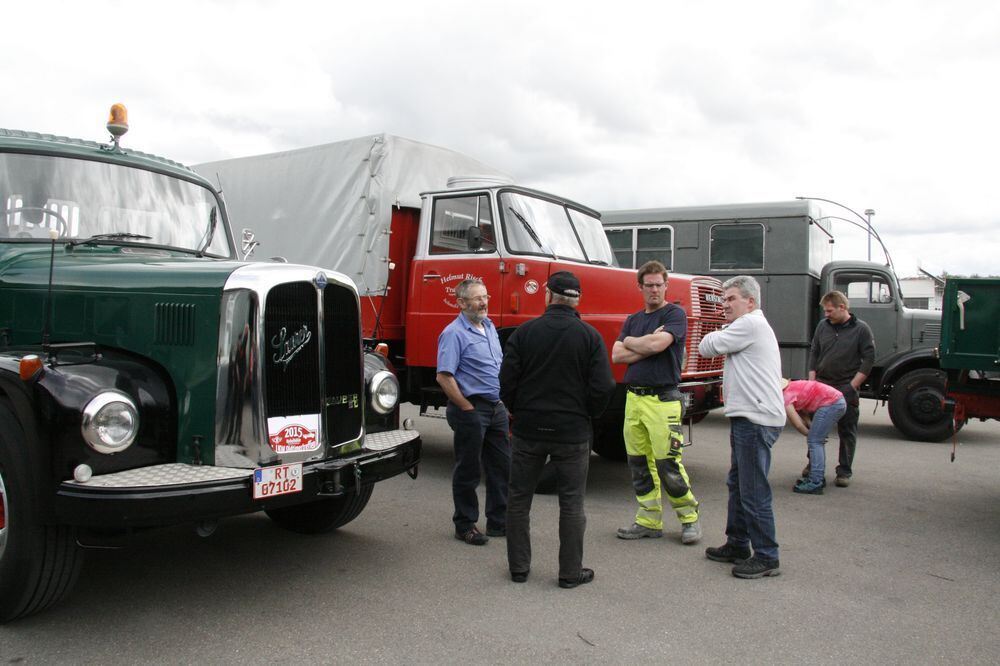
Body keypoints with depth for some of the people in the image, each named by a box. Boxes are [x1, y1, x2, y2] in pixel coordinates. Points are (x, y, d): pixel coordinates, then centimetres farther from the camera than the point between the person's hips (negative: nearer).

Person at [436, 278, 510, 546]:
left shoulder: (489, 327, 13)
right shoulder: (454, 333, -13)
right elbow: (444, 376, -19)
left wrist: (506, 403, 15)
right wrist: (468, 408, -17)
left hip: (496, 407, 8)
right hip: (472, 409, -8)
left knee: (502, 466, 12)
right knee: (468, 471, 3)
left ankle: (500, 522, 25)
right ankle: (465, 526, 17)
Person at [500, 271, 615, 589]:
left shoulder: (524, 332, -5)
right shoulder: (589, 336, -6)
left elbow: (507, 381, -6)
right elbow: (603, 387, -10)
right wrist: (586, 415, 9)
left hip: (527, 430, 1)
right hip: (573, 432, -1)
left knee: (519, 500, 14)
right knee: (571, 504, 10)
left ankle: (518, 567, 22)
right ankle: (571, 572, 16)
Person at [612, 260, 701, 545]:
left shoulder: (675, 314, -2)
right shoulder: (632, 320, 16)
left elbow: (657, 343, -18)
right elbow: (617, 355, 5)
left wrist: (630, 342, 0)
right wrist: (647, 346, -8)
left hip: (662, 400, -6)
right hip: (633, 398, 6)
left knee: (668, 464, -5)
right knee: (639, 464, 9)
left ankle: (689, 516, 13)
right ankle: (649, 520, 19)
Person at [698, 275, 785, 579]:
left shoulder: (750, 324, -13)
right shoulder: (752, 326, 21)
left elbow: (706, 347, -9)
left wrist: (716, 335, 8)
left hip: (756, 420, -11)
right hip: (747, 418, 11)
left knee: (754, 492, -5)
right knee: (737, 485, 19)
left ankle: (766, 558, 3)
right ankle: (737, 545, 30)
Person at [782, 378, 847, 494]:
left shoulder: (785, 398, -10)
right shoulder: (791, 389, 17)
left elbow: (798, 424, -9)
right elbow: (804, 414, 15)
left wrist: (810, 434, 8)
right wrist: (812, 432, 3)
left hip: (831, 403, -10)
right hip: (839, 401, 10)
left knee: (814, 441, -7)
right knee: (817, 441, 16)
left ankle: (815, 484, -11)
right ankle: (818, 477, 20)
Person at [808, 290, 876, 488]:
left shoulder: (861, 329, -5)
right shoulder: (823, 325, 5)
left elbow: (869, 359, -6)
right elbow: (814, 353, 11)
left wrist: (852, 386, -10)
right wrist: (812, 381, 4)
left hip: (846, 388, -3)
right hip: (821, 384, 4)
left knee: (847, 431, 3)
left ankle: (845, 471, 11)